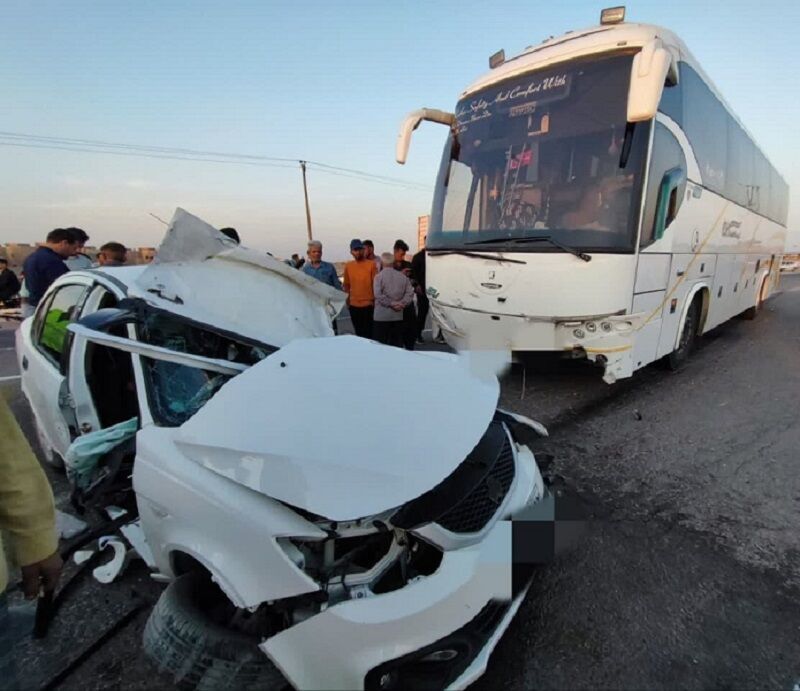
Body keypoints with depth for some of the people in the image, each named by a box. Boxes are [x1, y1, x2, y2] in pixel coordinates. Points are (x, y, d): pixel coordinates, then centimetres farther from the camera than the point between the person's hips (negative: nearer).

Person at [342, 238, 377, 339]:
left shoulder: (371, 264, -5)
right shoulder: (348, 266, 5)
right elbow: (347, 285, 11)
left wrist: (375, 300, -6)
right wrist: (347, 301, 9)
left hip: (368, 304, -4)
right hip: (354, 305, 4)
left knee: (368, 333, -1)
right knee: (358, 332, 14)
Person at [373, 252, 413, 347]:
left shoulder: (379, 276, -6)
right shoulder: (403, 276, 5)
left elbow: (378, 294, -16)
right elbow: (410, 293, 1)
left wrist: (391, 303, -9)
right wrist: (402, 303, -3)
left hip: (382, 316, -4)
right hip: (398, 315, 4)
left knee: (380, 344, 2)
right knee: (397, 344, 12)